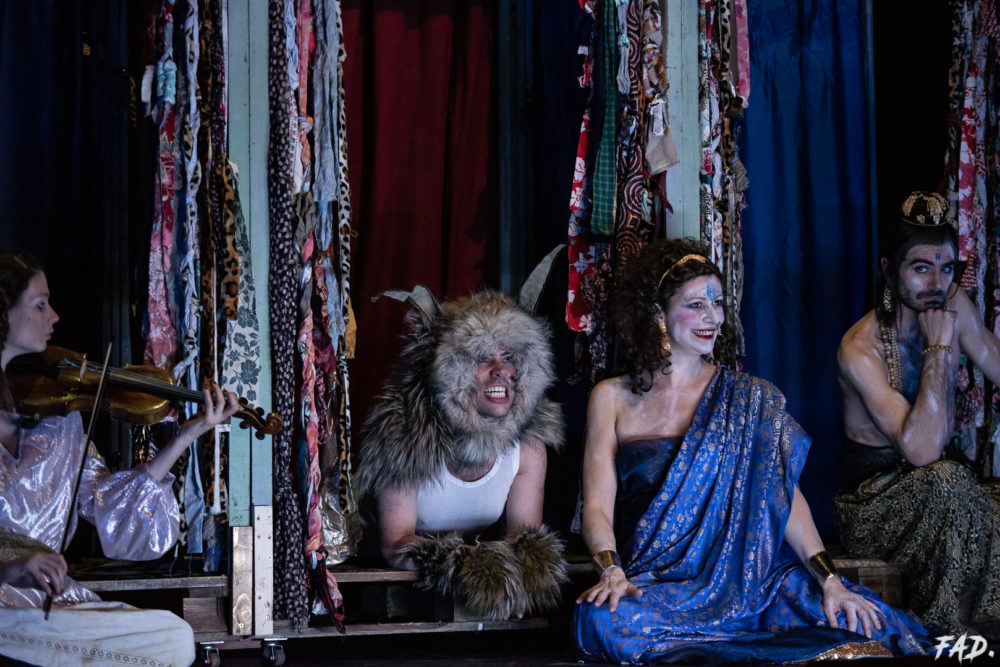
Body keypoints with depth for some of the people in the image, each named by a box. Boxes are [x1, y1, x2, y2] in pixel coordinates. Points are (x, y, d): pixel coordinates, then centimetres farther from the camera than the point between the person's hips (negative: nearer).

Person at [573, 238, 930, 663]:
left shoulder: (748, 399, 12)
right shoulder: (612, 398, 10)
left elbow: (783, 494, 1)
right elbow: (597, 507, 1)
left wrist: (829, 580, -13)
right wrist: (611, 572, -19)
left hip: (739, 577, -1)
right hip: (653, 586, 1)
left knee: (856, 620, -30)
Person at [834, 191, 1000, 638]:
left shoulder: (954, 309, -1)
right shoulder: (860, 348, -19)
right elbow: (922, 450, -28)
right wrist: (939, 348, -25)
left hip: (938, 497, 6)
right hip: (870, 500, -6)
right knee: (947, 479, -35)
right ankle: (958, 633, -25)